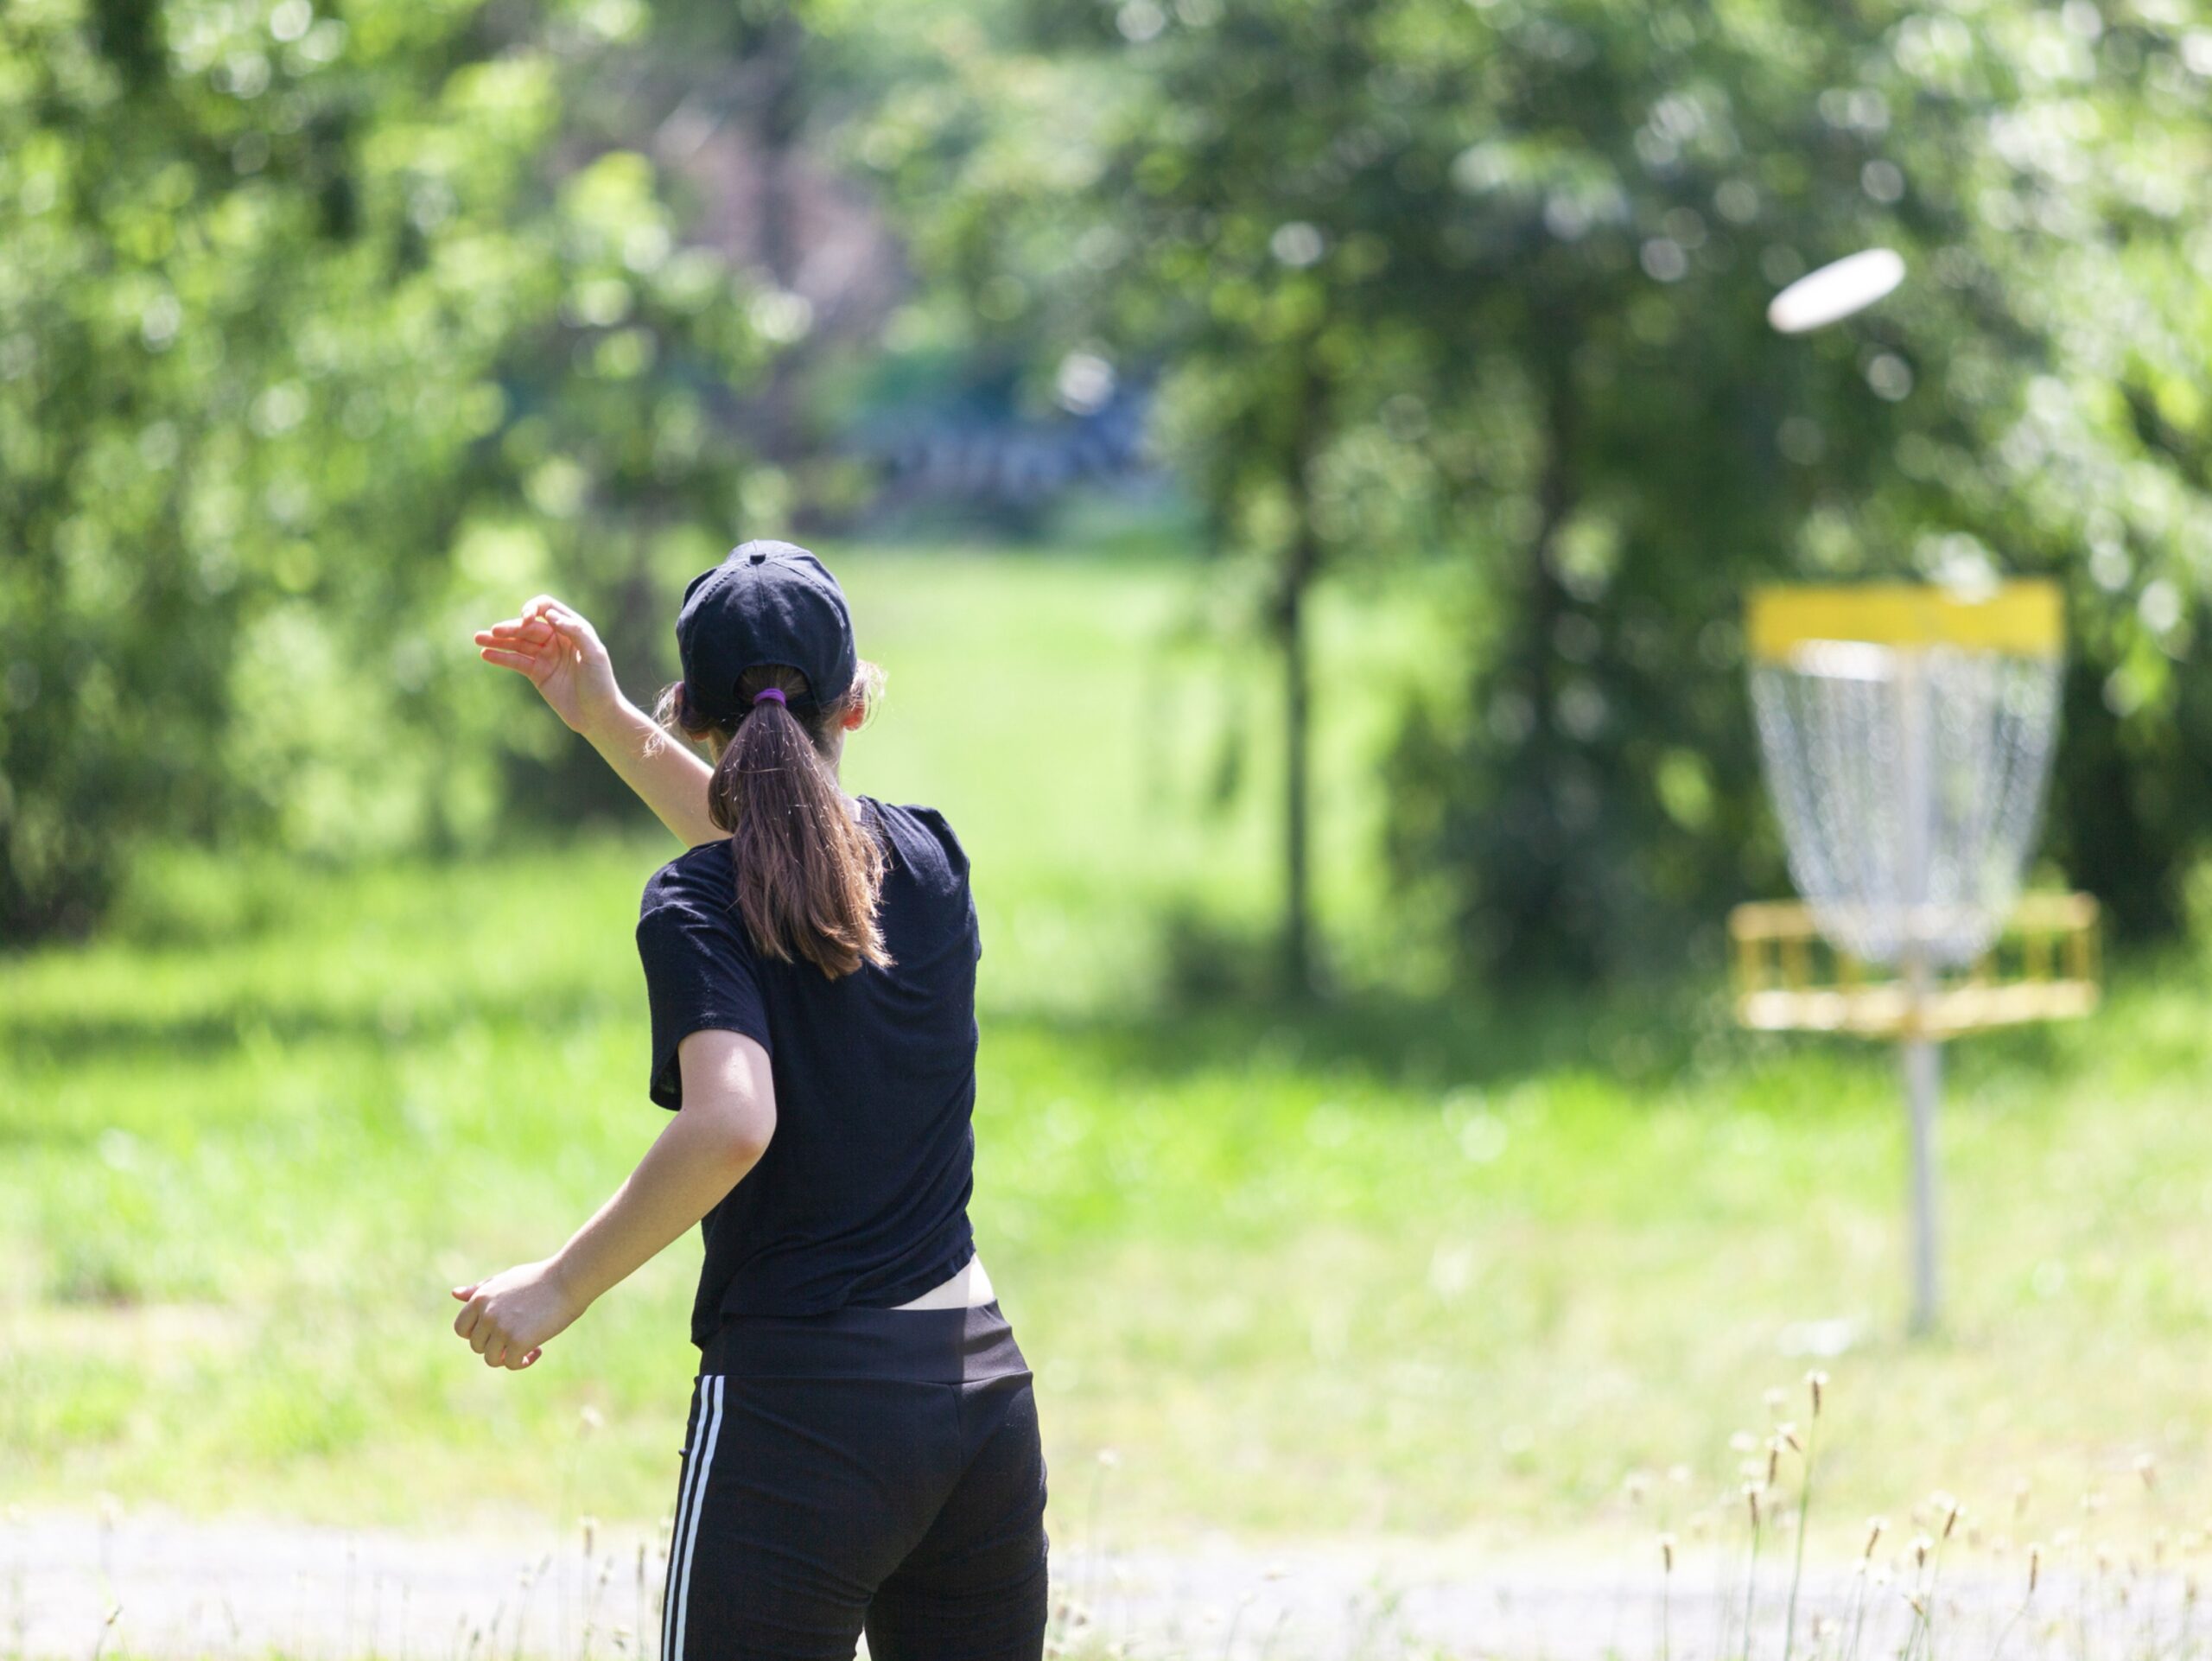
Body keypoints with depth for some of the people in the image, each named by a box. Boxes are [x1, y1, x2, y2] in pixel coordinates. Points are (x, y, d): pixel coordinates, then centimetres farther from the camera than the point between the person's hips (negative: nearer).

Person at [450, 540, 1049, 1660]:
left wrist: (563, 1284, -16)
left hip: (797, 1402, -6)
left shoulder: (695, 910, -10)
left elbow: (732, 1124, -26)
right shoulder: (930, 860, 7)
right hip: (981, 1387, 6)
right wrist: (605, 721, 28)